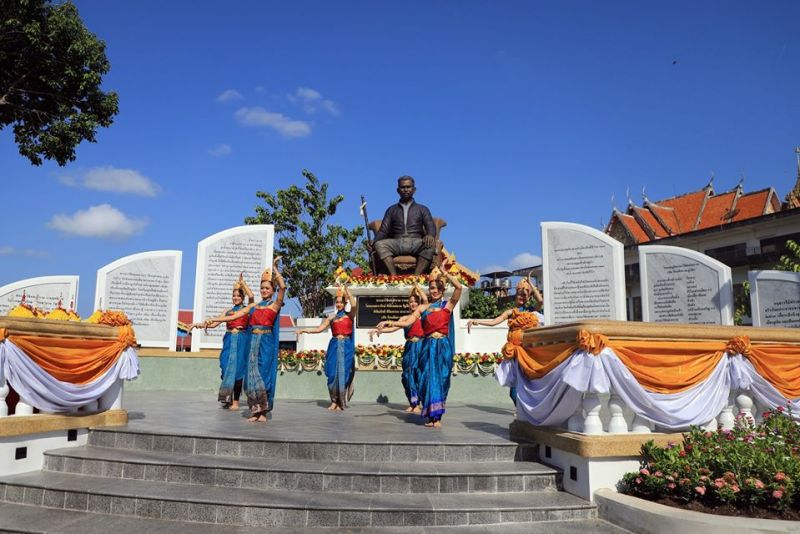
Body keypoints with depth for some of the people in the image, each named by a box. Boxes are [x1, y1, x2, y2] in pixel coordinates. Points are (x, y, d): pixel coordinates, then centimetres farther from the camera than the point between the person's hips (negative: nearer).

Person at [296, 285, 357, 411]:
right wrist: (305, 331, 1)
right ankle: (334, 401, 10)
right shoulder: (331, 318, 12)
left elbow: (354, 305, -16)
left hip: (346, 346, -3)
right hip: (334, 346, 3)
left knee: (343, 373, -4)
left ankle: (341, 402, 4)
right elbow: (319, 329, 9)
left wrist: (347, 292, -12)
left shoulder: (350, 315, 4)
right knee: (333, 374, -1)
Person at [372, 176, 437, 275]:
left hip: (416, 243, -1)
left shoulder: (422, 209, 23)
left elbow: (430, 226, 7)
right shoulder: (391, 210, 25)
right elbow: (383, 231, 14)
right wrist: (374, 242, -8)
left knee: (430, 245, -34)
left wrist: (430, 235, -19)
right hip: (396, 243, 1)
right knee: (380, 244, -31)